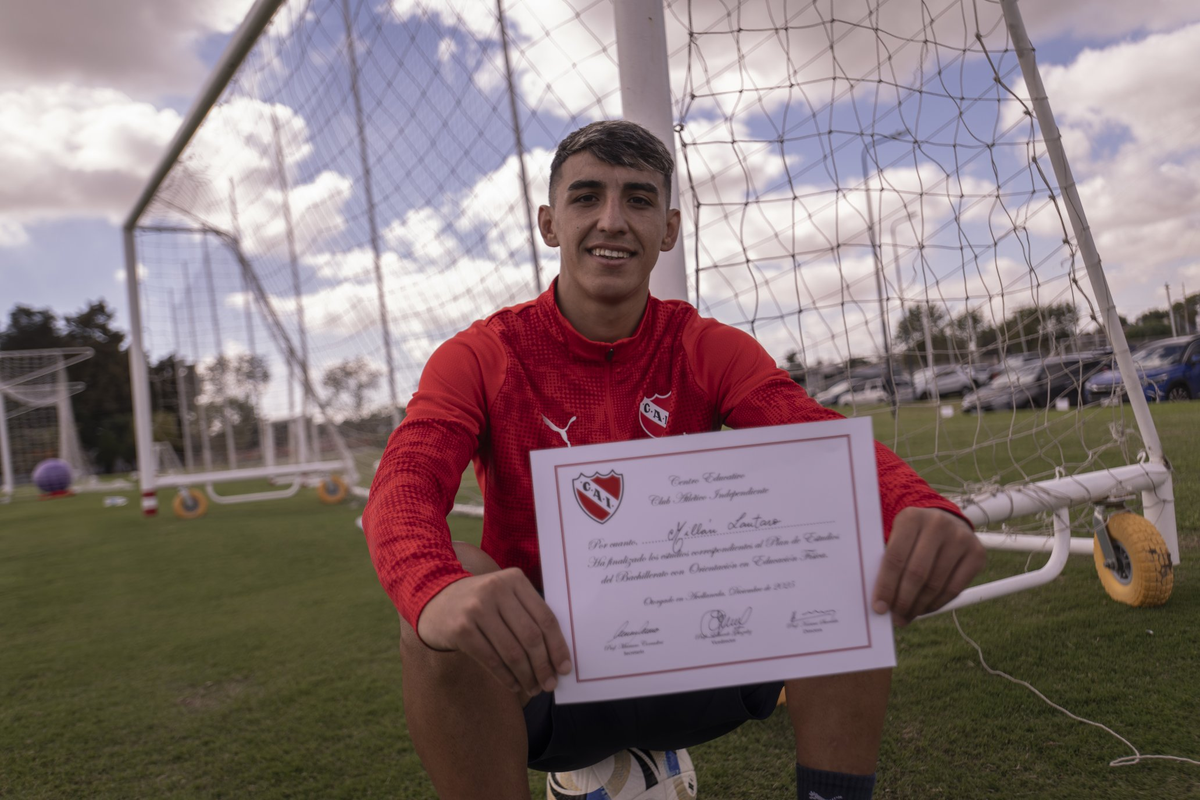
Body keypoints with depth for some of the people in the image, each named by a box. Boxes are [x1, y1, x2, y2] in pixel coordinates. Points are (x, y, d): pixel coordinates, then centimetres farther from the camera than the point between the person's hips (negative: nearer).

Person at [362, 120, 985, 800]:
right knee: (451, 585, -33)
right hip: (544, 675, -1)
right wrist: (437, 590, -48)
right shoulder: (482, 359, -6)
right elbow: (403, 487, -23)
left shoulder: (709, 350, -1)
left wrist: (925, 512, -42)